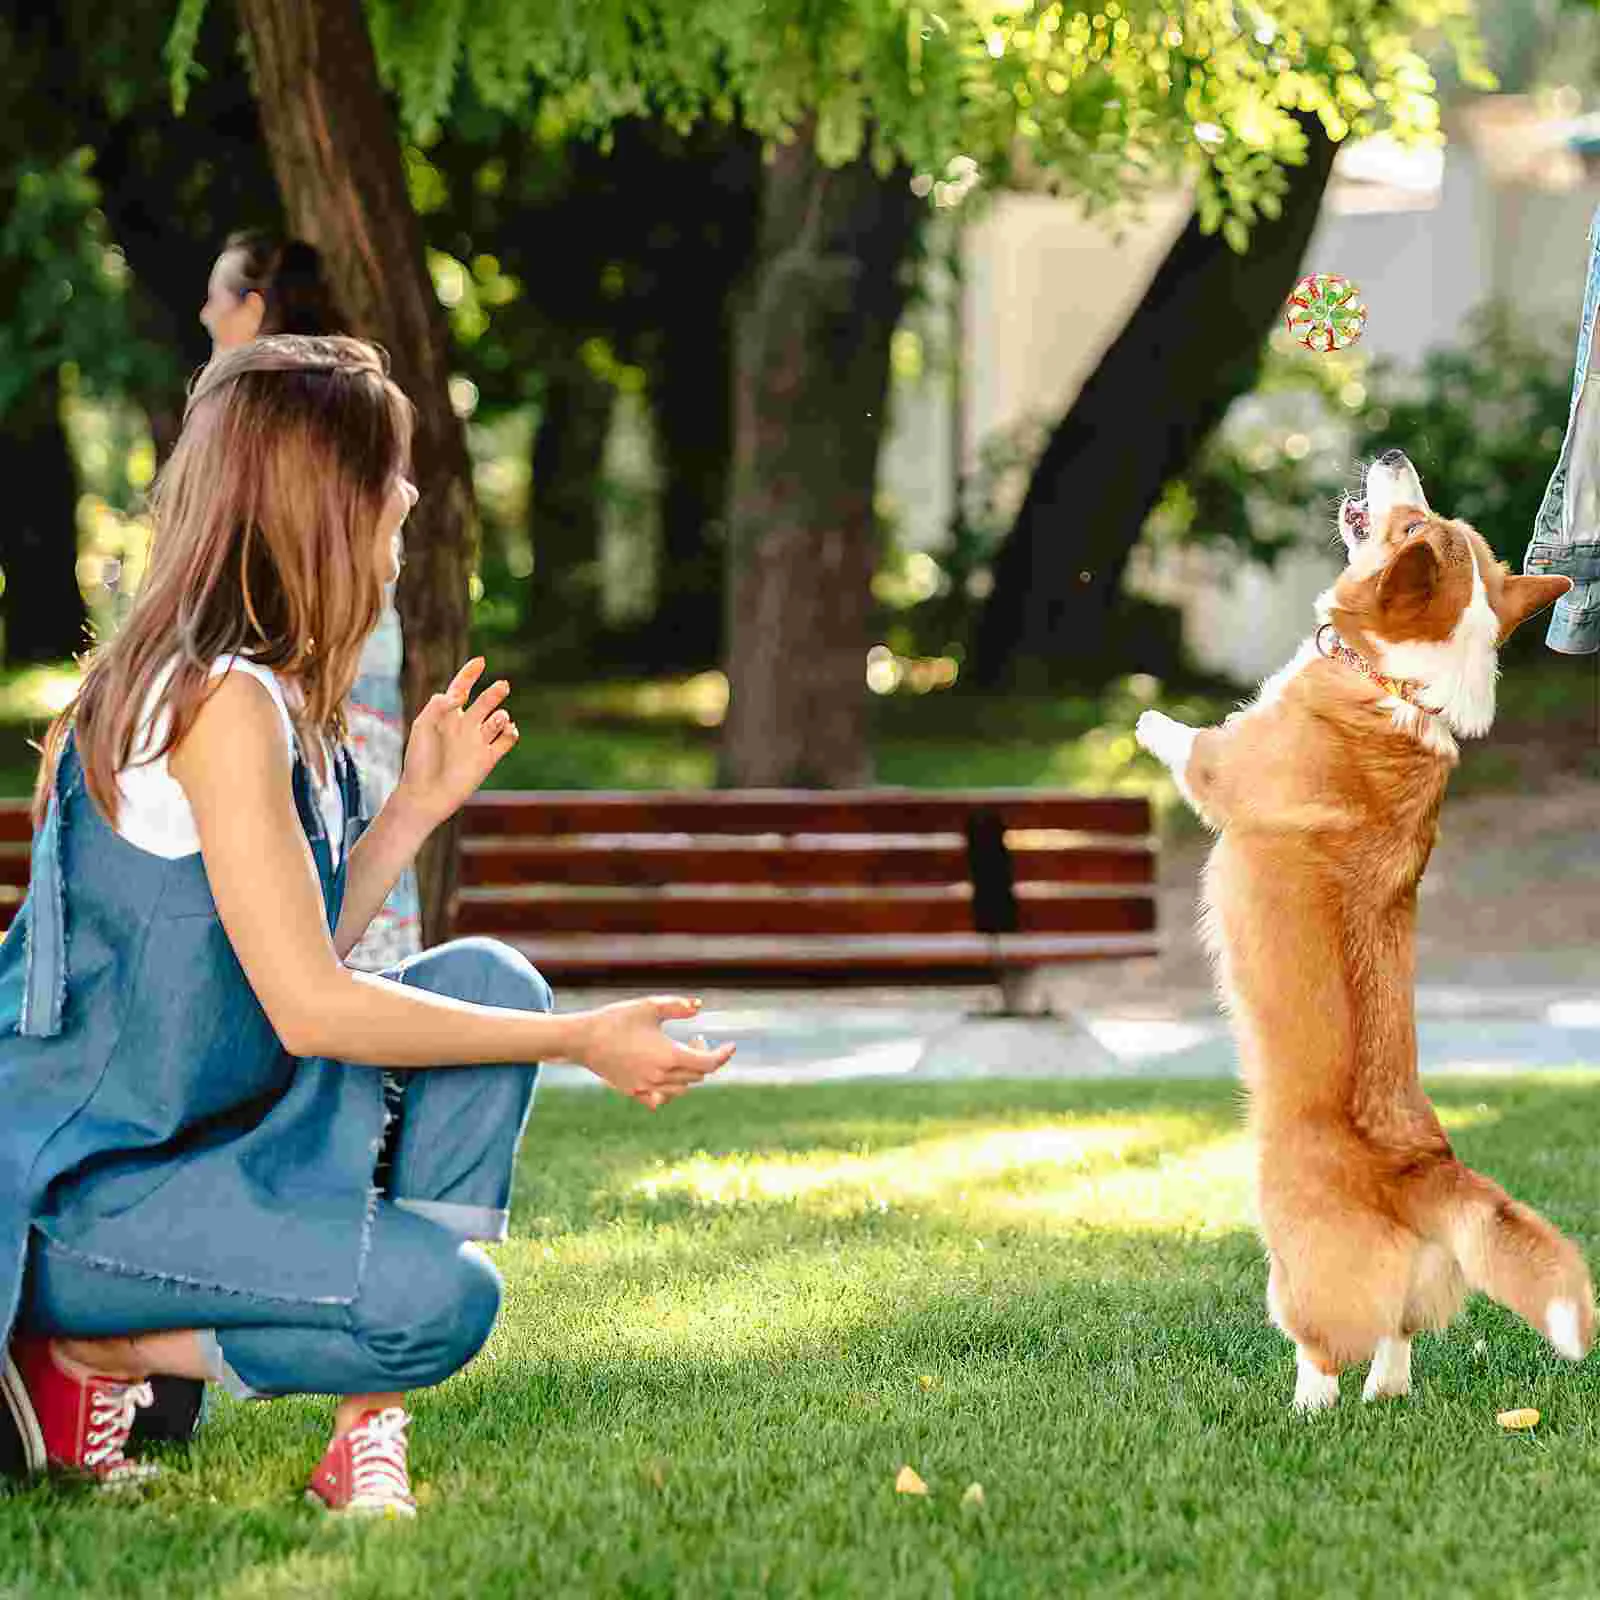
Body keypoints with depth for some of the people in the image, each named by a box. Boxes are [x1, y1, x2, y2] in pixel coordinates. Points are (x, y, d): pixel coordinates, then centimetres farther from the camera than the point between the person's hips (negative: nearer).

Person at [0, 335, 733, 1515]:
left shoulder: (273, 697, 11)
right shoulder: (223, 700, -19)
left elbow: (297, 957, 11)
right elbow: (307, 1007, -21)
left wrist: (422, 803, 14)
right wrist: (579, 1042, -14)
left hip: (205, 1137, 10)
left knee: (491, 981, -1)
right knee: (439, 1296, -27)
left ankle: (368, 1433, -3)